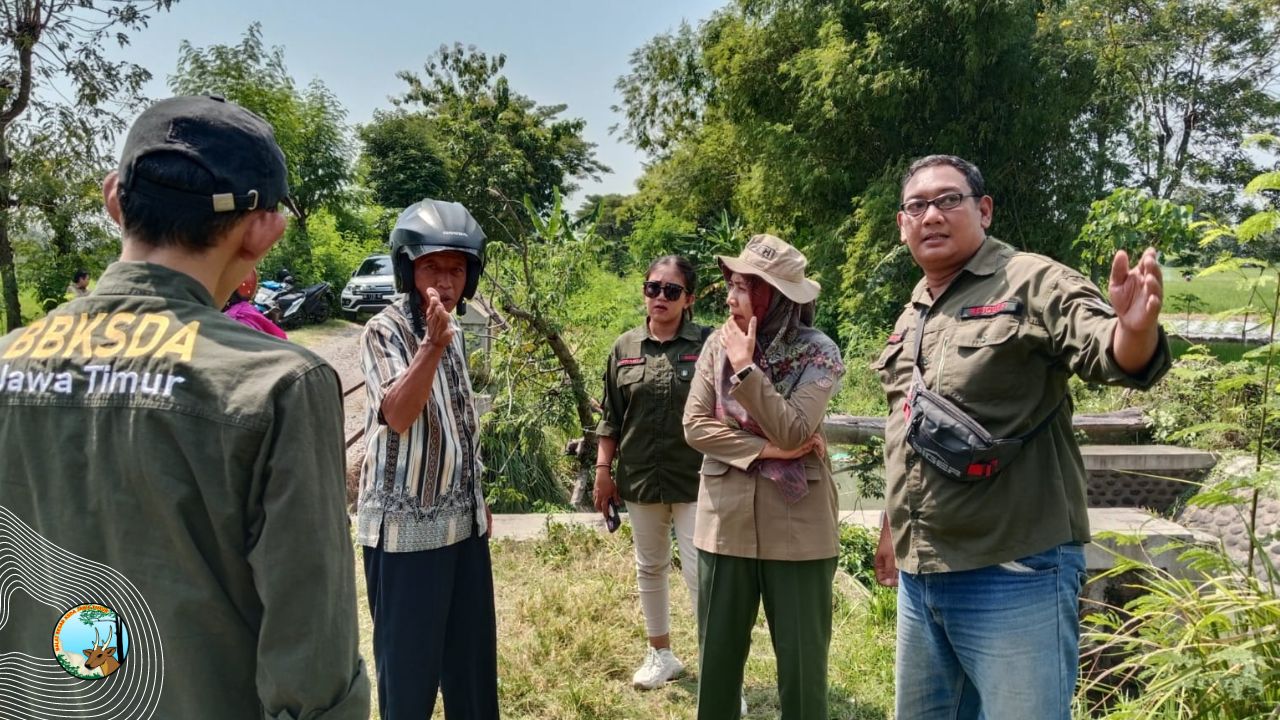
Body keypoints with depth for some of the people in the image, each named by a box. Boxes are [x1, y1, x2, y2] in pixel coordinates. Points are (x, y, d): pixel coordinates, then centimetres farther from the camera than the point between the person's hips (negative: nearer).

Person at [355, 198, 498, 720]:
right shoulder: (385, 331, -12)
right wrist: (433, 344, -37)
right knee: (409, 655, 5)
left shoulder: (454, 333, 10)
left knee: (473, 651, 16)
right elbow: (398, 415, -27)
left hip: (462, 519, 7)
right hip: (405, 523, -7)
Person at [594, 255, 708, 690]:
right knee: (649, 569, 17)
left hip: (696, 479, -4)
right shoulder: (625, 347, 5)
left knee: (701, 573, -2)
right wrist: (603, 468, 5)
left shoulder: (707, 345, -5)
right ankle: (661, 654, 35)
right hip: (640, 478, 4)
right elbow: (611, 416, 8)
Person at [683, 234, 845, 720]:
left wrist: (745, 367, -19)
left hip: (797, 526, -2)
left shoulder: (817, 353, -8)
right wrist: (766, 449, -13)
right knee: (717, 657, 13)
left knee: (802, 661, 10)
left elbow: (792, 432, -18)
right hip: (726, 520, 3)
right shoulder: (718, 343, 1)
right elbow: (695, 425, -4)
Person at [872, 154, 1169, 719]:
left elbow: (1114, 353, -21)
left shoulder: (1033, 283, -6)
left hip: (1016, 573, -7)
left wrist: (1136, 329, -44)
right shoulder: (910, 318, 14)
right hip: (919, 574, 7)